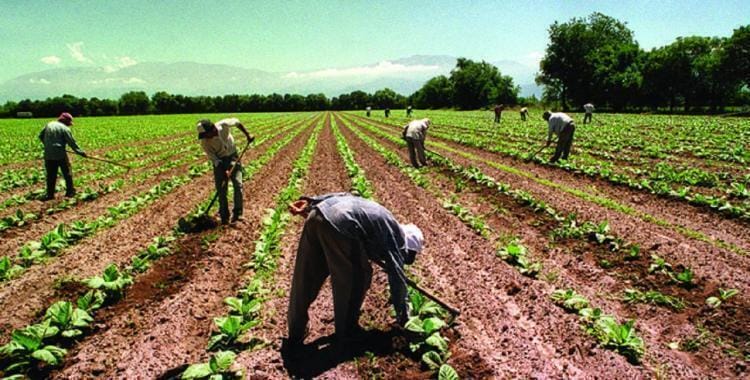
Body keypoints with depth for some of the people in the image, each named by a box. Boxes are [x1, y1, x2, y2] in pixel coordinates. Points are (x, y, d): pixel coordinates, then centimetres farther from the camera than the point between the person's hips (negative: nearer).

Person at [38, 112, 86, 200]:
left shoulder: (49, 125, 10)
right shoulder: (65, 128, -7)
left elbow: (41, 136, 18)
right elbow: (72, 142, -8)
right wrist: (81, 152, -2)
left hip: (48, 155, 5)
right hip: (60, 154, -5)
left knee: (51, 175, 10)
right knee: (67, 173, 9)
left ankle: (50, 194, 11)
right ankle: (70, 191, 13)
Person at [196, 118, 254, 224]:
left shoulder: (223, 125, -24)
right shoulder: (204, 142, -22)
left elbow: (236, 122, -4)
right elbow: (213, 158, -16)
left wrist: (247, 135, -3)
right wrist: (224, 171, -27)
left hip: (232, 157, 0)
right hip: (219, 162, 0)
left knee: (238, 184, -10)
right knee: (221, 189, -2)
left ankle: (237, 213, -3)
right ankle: (224, 216, 10)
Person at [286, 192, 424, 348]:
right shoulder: (395, 236, 15)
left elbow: (343, 196, 27)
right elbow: (397, 277, 15)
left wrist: (309, 203, 19)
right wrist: (403, 318, 26)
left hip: (318, 214, 8)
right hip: (339, 224, -8)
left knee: (305, 279, 18)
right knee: (358, 277, 15)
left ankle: (295, 335, 33)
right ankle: (346, 332, 30)